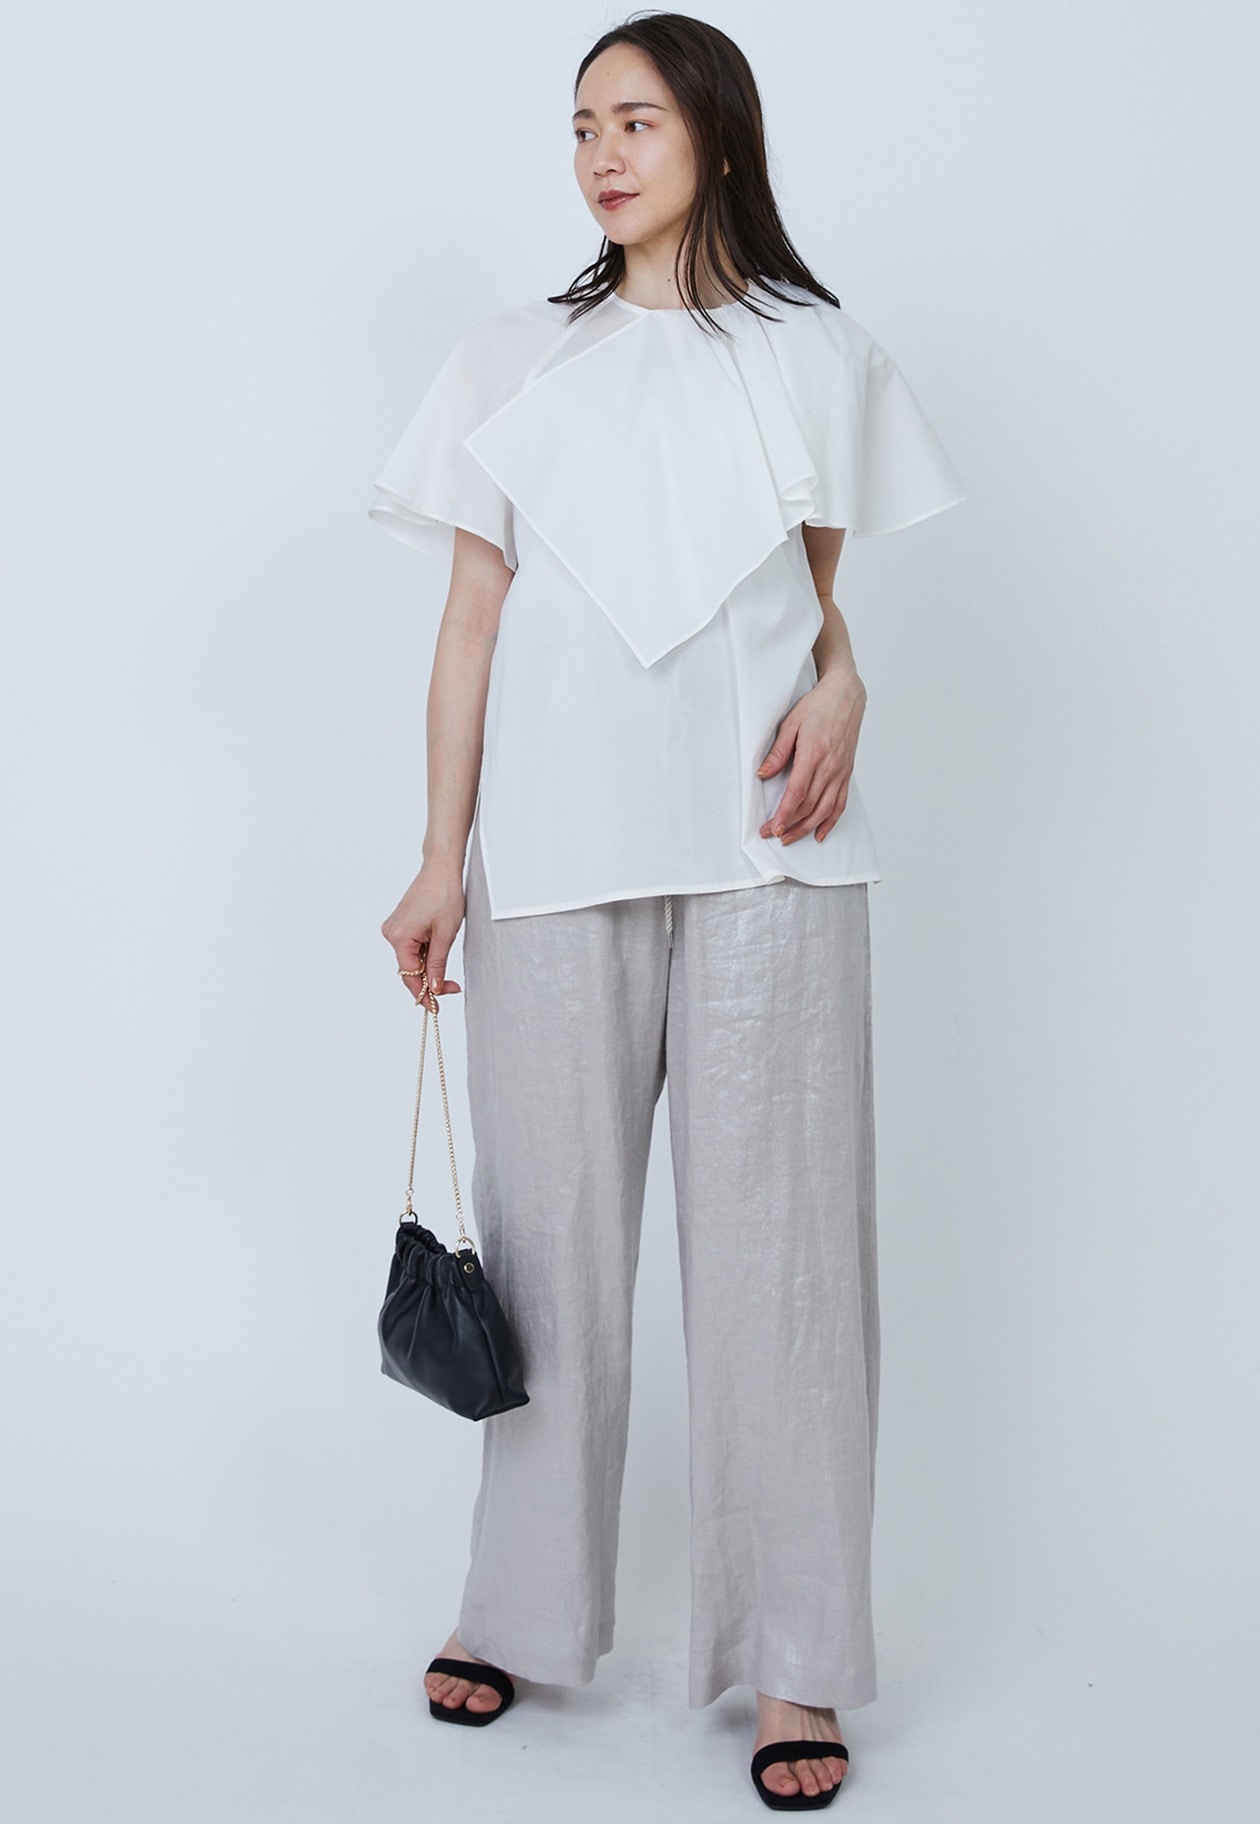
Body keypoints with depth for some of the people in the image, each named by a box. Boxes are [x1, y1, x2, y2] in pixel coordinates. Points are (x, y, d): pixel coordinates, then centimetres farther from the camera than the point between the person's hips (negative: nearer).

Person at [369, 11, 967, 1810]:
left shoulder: (818, 357, 10)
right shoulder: (511, 361, 10)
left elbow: (825, 592, 15)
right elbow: (474, 619, 6)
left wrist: (840, 687, -8)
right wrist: (442, 857, 0)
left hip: (766, 851, 0)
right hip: (553, 851, 1)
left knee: (778, 1237, 0)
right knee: (551, 1227, 7)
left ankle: (795, 1658, 10)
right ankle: (525, 1607, 23)